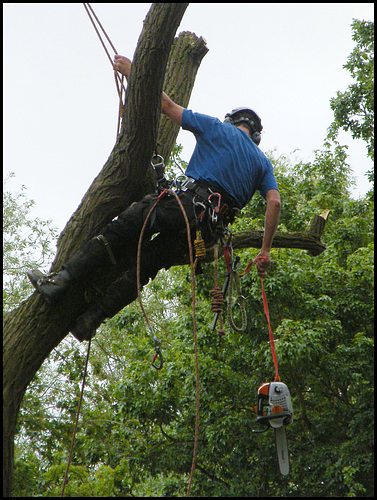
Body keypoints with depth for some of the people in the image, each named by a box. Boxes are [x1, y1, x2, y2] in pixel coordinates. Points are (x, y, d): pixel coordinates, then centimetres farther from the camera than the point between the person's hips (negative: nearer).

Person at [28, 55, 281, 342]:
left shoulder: (217, 128, 14)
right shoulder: (263, 162, 23)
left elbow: (167, 105, 10)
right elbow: (274, 203, 8)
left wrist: (132, 72, 20)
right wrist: (265, 252, 10)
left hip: (185, 203, -4)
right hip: (209, 229, 5)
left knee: (116, 234, 2)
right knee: (144, 267, 8)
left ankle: (62, 280, -8)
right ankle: (90, 320, 3)